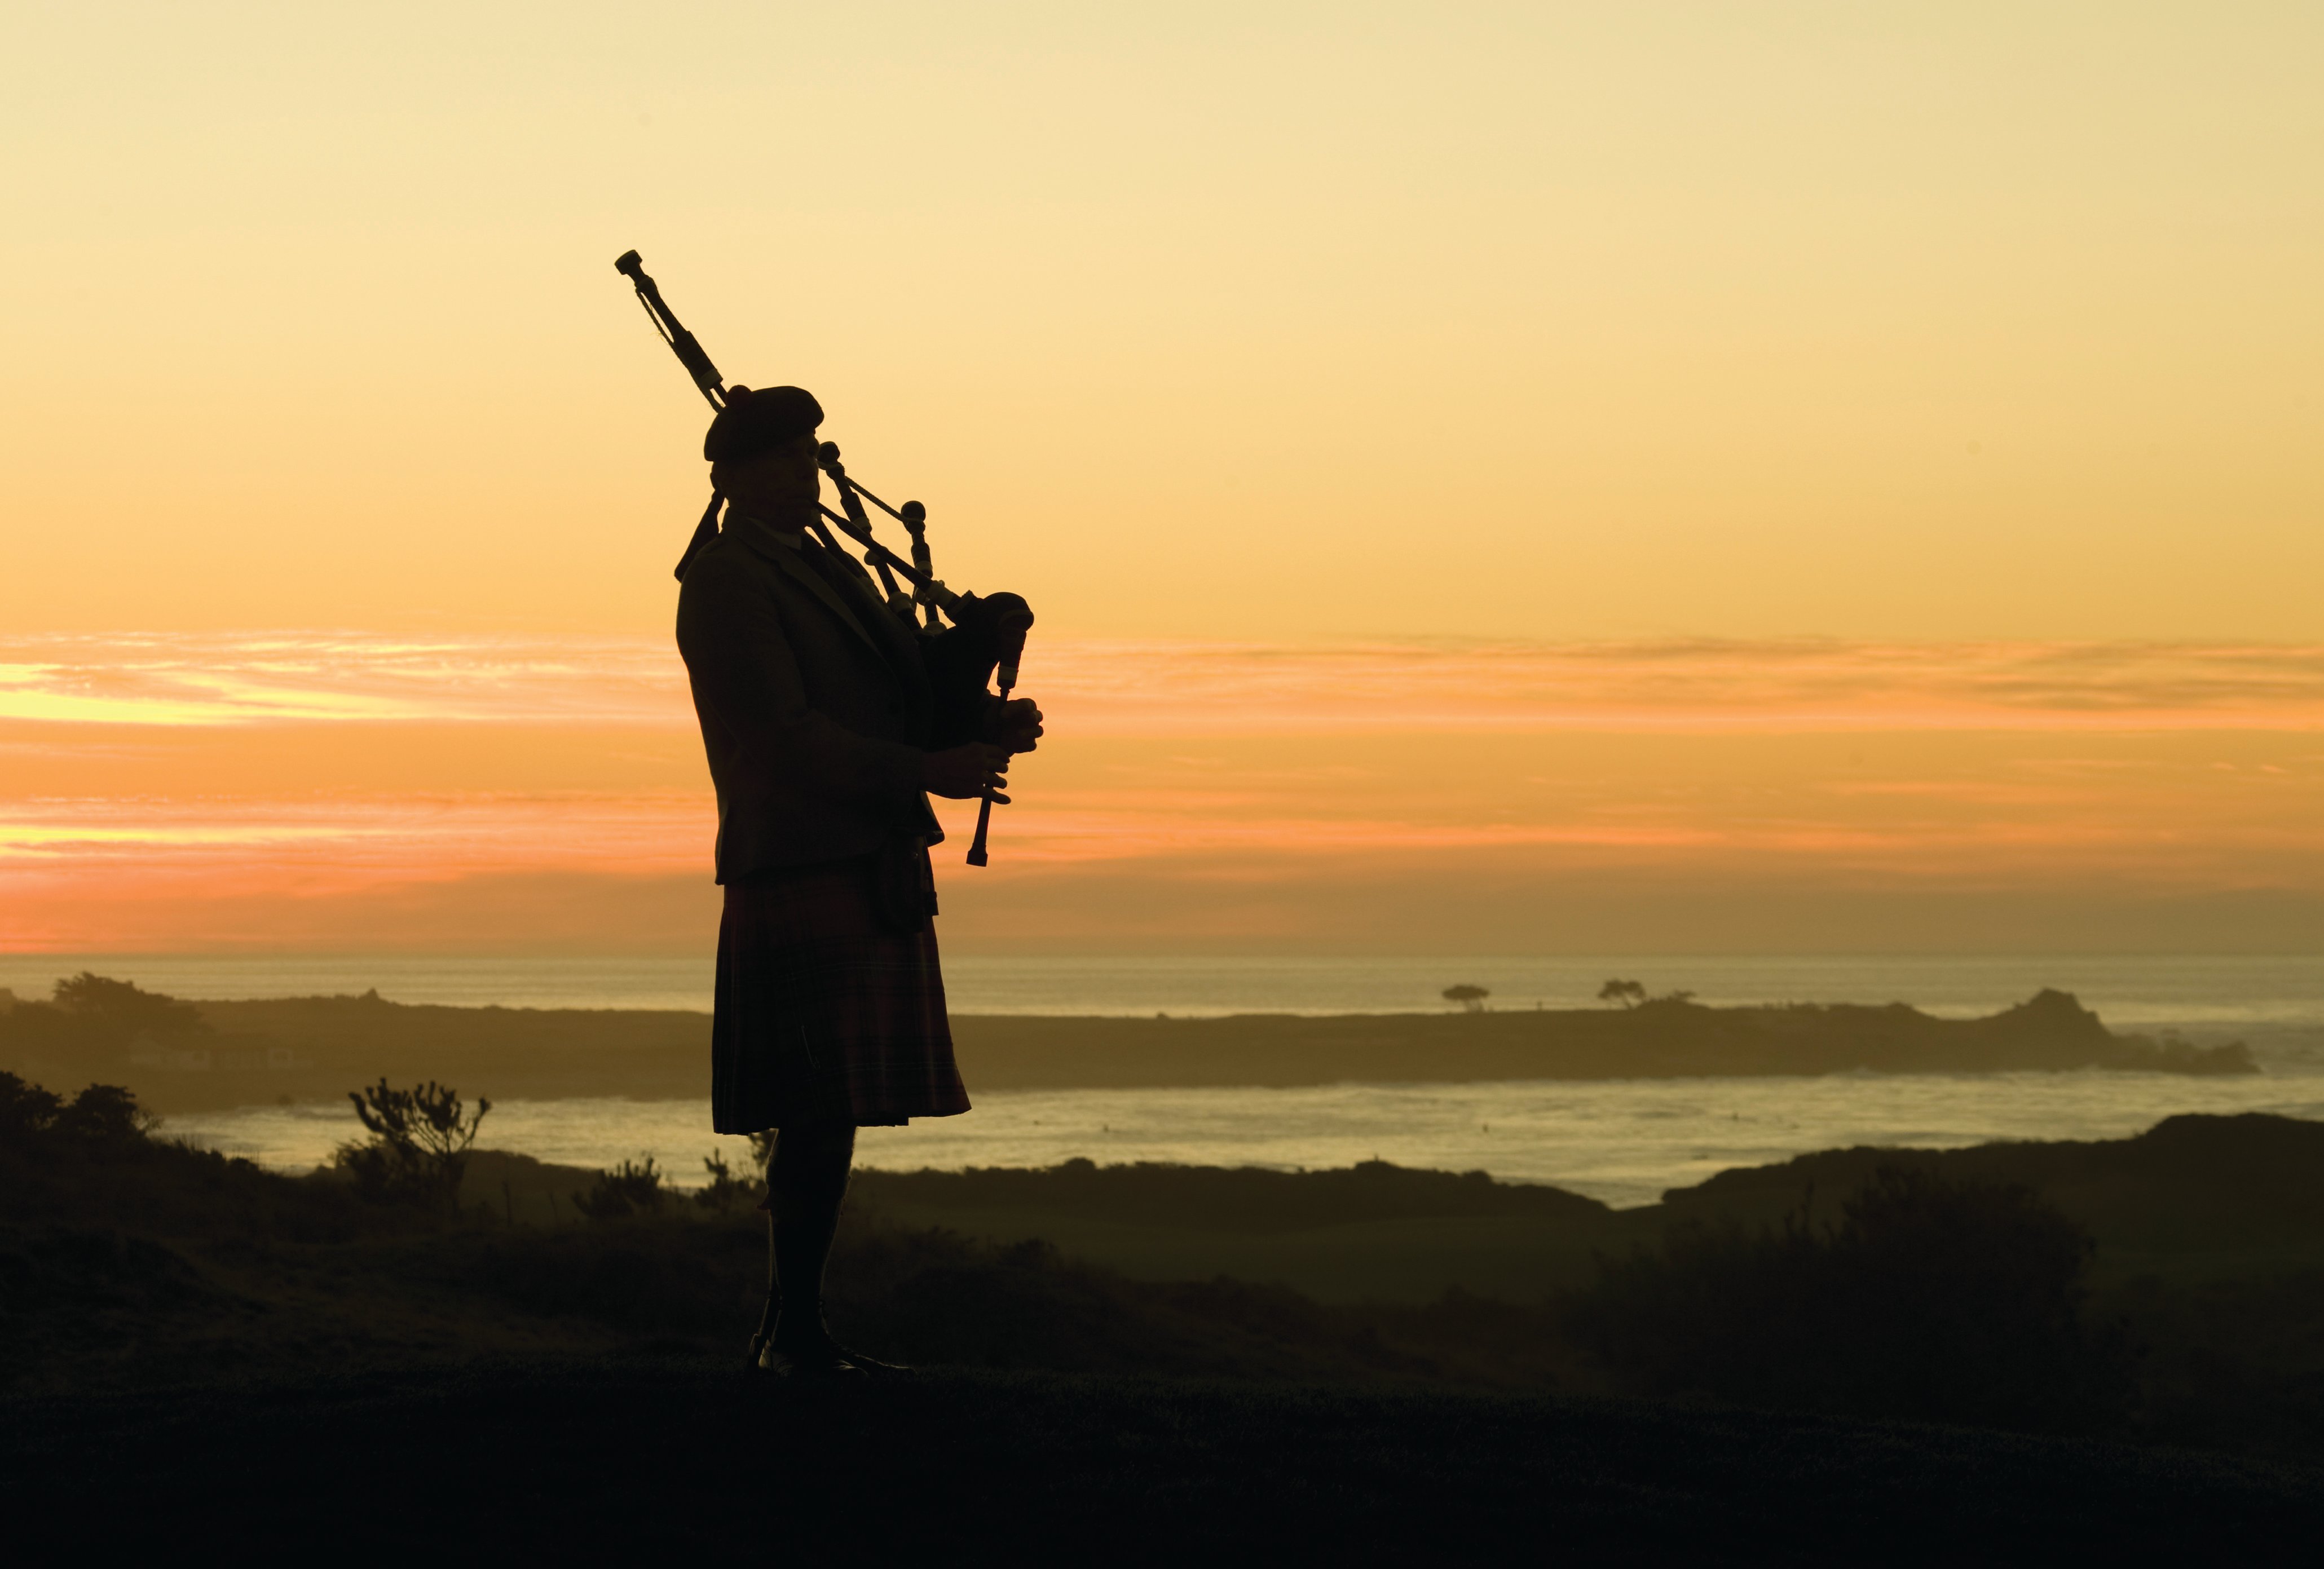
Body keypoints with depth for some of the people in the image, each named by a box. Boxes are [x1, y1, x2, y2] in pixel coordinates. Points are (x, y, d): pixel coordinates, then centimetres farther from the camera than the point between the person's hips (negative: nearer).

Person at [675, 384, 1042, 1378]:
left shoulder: (831, 572, 20)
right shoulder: (725, 586, -9)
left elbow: (915, 687, 22)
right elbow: (782, 736, -18)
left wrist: (986, 723, 1)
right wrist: (927, 773, -20)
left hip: (873, 876, 9)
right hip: (806, 878, -9)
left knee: (833, 1112, 9)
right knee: (821, 1108, -10)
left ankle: (791, 1331, 13)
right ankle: (796, 1335, -6)